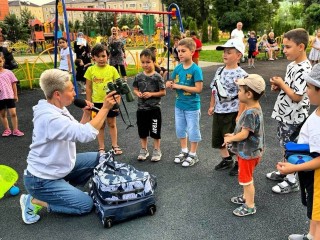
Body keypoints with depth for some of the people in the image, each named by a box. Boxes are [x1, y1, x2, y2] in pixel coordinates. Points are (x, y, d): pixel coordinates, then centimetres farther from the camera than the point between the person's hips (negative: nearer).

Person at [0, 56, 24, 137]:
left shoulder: (8, 72, -1)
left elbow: (13, 84, 4)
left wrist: (15, 95, 3)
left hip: (9, 96, -1)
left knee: (13, 113, -3)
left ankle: (15, 130, 8)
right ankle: (7, 129, 25)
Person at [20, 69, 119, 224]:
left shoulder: (58, 109, 1)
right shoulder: (49, 117, -31)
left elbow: (78, 132, 8)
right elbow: (87, 134, -38)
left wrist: (86, 114, -9)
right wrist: (105, 107, -32)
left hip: (60, 166, 9)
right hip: (42, 180, -9)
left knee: (98, 158, 7)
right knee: (86, 205, -7)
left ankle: (67, 188, 15)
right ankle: (34, 201, 2)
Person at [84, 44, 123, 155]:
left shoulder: (112, 69, -5)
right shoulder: (91, 70, -4)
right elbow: (88, 88, 1)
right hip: (97, 102, 0)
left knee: (112, 124, 12)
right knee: (100, 125, 12)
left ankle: (115, 146, 24)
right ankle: (101, 148, 23)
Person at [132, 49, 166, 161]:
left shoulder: (157, 77, -10)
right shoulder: (138, 77, 1)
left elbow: (163, 92, -8)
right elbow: (135, 89, 11)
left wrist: (151, 94, -19)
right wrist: (137, 93, -11)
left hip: (154, 108, -3)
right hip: (141, 108, 4)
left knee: (155, 131, 7)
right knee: (142, 131, 14)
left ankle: (157, 150, 23)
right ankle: (144, 150, 31)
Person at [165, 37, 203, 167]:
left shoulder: (196, 69, -17)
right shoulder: (177, 68, 1)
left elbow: (198, 89, -22)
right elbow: (174, 84, 10)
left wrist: (181, 86, -22)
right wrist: (170, 85, -14)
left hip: (192, 106, -6)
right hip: (179, 105, 7)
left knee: (193, 131, 7)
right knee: (180, 129, 17)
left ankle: (193, 155, 23)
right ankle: (184, 151, 35)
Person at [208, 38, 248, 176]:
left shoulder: (240, 74, -16)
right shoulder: (220, 71, 6)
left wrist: (239, 115, -21)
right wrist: (212, 106, 13)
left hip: (232, 113, -7)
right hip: (218, 111, 8)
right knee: (218, 139, 18)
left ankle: (239, 163, 26)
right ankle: (227, 160, 38)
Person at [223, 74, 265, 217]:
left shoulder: (250, 112, -28)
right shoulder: (254, 109, 4)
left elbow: (244, 134, -28)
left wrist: (230, 139, -13)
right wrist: (233, 135, 6)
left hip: (248, 153, -10)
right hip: (247, 151, 10)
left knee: (246, 179, 6)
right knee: (246, 178, 25)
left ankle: (250, 206, 20)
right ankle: (246, 197, 43)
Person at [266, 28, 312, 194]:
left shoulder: (304, 69, -24)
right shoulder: (292, 64, 6)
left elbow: (296, 96, -26)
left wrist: (281, 84, -16)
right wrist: (278, 86, -1)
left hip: (293, 117, -9)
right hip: (285, 114, 9)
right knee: (285, 145, 21)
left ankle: (291, 181, 19)